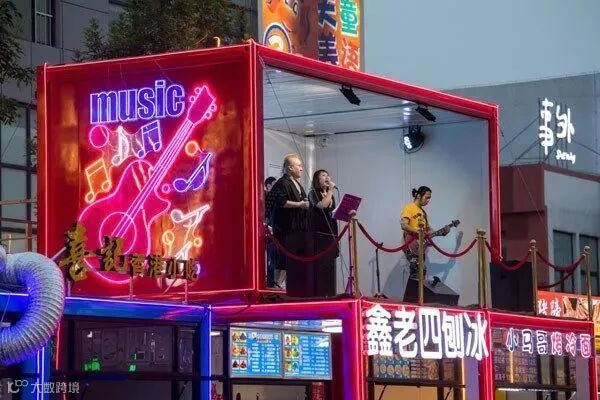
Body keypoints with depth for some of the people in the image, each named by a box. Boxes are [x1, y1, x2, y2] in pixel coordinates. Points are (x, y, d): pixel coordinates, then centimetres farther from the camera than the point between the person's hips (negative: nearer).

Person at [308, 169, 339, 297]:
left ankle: (329, 295, 5)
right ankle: (318, 295, -10)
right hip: (319, 234, -7)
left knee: (329, 265, 4)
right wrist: (330, 190, -10)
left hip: (331, 234, 7)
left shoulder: (330, 195, 19)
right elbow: (322, 205, -17)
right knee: (319, 265, -10)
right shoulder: (313, 193, 0)